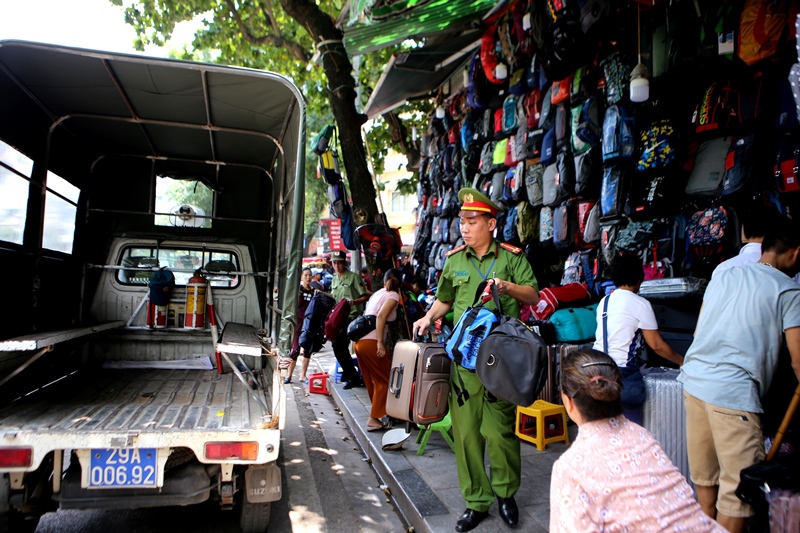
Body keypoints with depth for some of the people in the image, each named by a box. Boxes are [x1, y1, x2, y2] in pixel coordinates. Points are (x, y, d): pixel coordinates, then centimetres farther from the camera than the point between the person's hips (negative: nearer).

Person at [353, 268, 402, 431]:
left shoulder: (376, 293, 21)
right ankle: (374, 418, 3)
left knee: (372, 382, 17)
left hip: (359, 341, 8)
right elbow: (381, 316, -16)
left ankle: (378, 413, 27)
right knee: (385, 380, 3)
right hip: (371, 342, -8)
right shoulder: (393, 295, -2)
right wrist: (380, 343, -19)